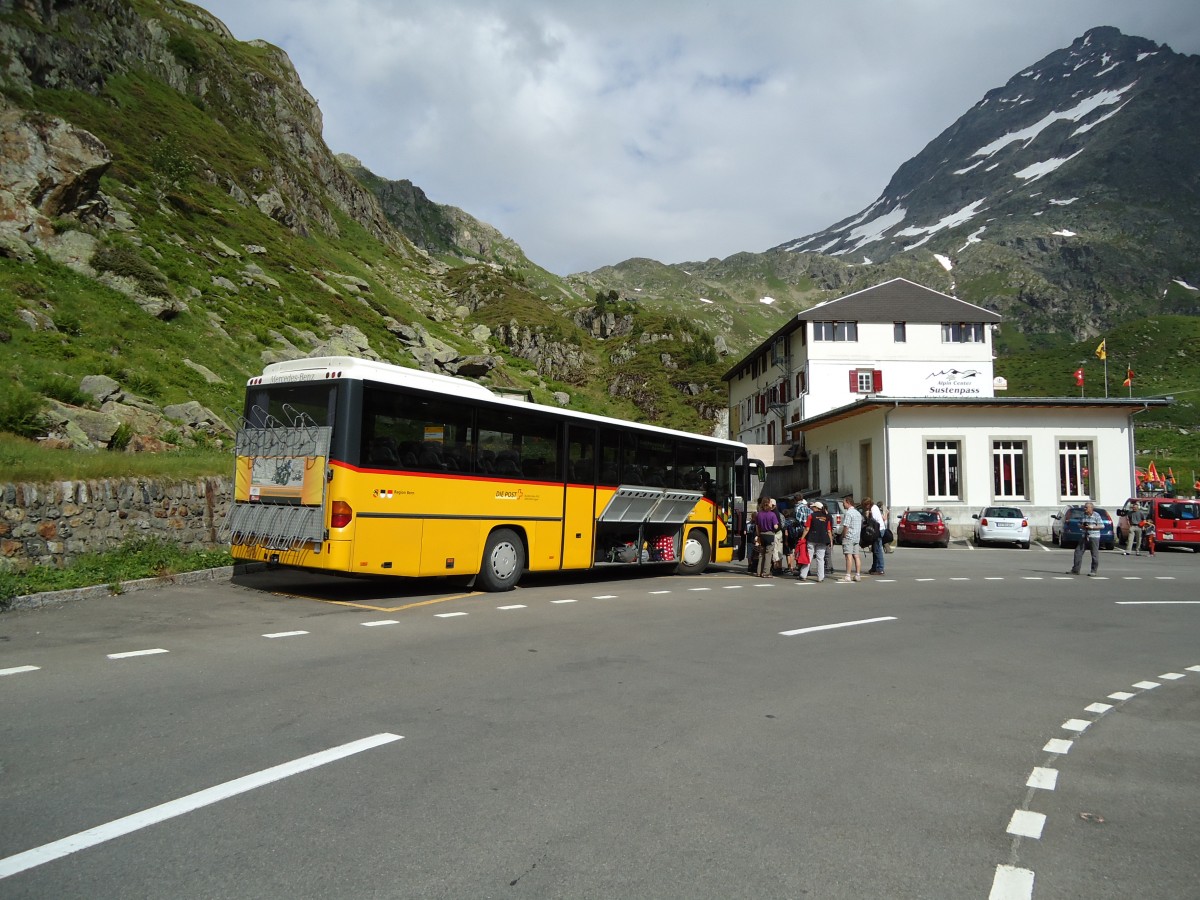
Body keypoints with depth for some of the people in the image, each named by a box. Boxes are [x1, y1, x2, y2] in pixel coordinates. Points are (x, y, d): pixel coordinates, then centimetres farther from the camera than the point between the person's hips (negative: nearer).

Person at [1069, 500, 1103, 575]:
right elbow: (1079, 524, 18)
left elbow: (1101, 526, -9)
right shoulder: (1083, 515, 11)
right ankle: (1075, 570, 6)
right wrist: (1081, 526, -5)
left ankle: (1094, 571, 9)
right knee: (1078, 552, 1)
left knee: (1094, 554, -1)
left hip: (1094, 536, -6)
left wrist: (1092, 527, -19)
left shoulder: (1096, 515, -6)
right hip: (1084, 536, 6)